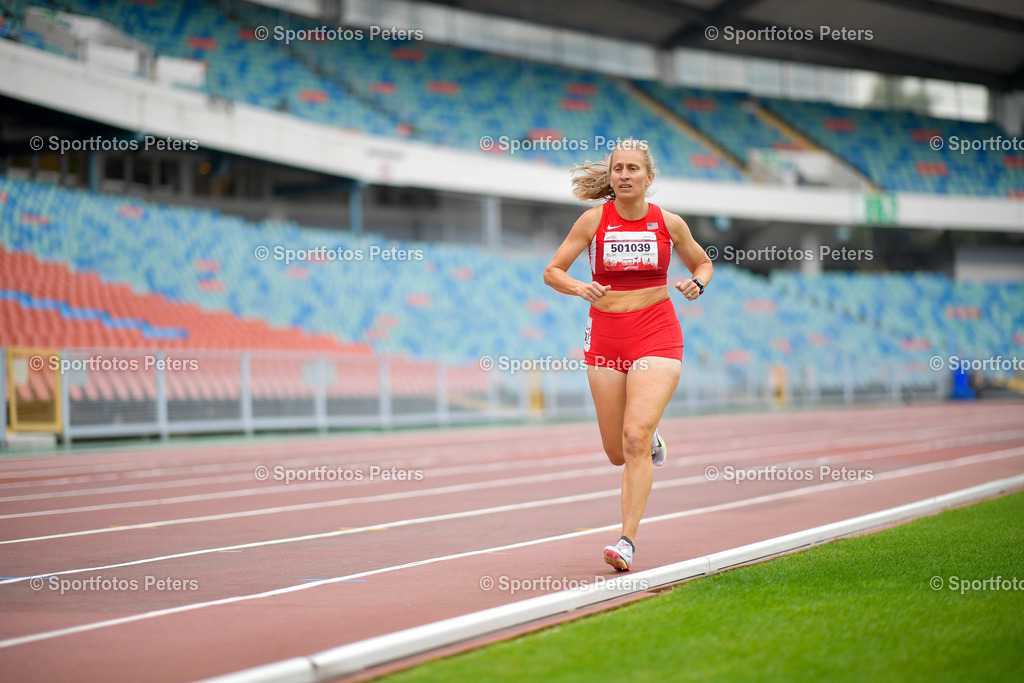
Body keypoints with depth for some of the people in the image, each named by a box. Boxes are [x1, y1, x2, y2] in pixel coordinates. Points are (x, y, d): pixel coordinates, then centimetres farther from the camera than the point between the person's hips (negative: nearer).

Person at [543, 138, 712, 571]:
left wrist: (696, 284, -6)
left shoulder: (668, 223, 1)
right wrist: (578, 288, -18)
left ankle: (627, 541, -16)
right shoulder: (594, 220, -1)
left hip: (656, 335, -2)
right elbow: (552, 271, 2)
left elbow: (703, 264, 16)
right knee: (617, 452, 8)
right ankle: (652, 444, 47)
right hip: (605, 336, 2)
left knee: (635, 437, -19)